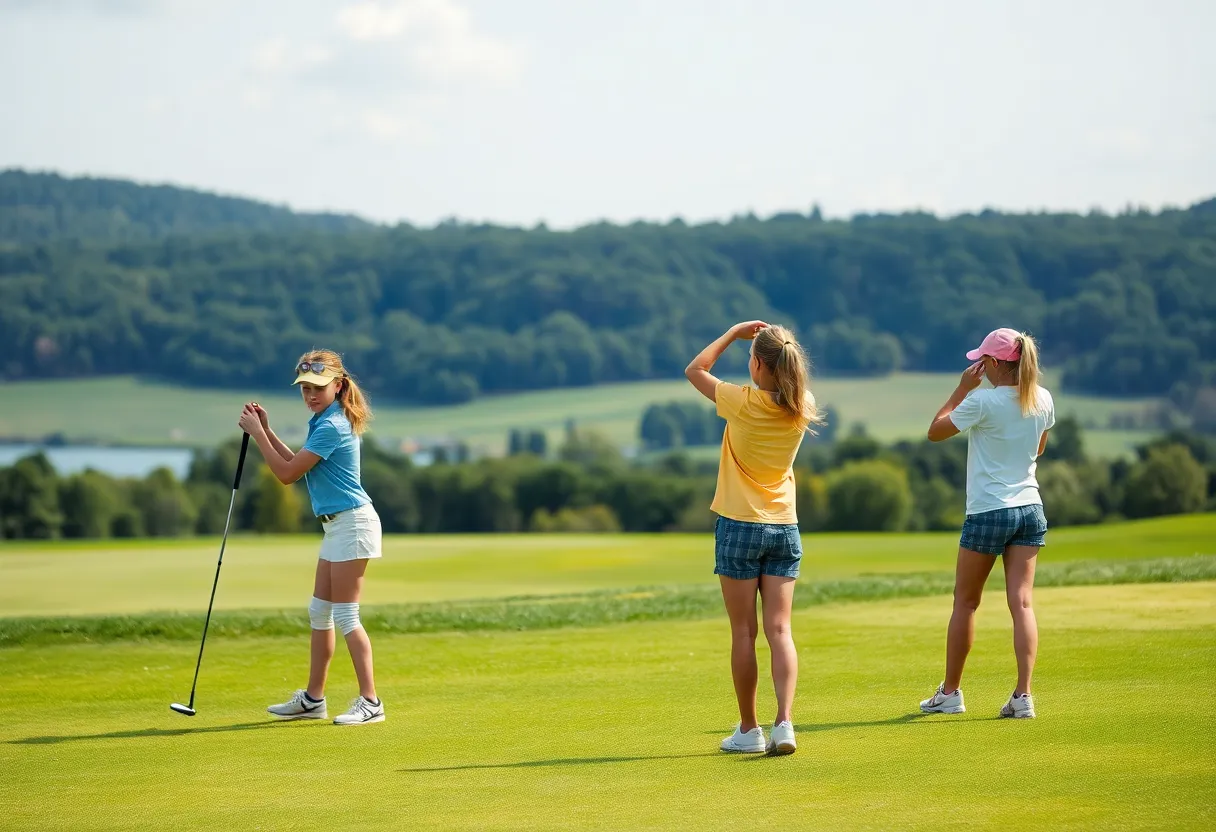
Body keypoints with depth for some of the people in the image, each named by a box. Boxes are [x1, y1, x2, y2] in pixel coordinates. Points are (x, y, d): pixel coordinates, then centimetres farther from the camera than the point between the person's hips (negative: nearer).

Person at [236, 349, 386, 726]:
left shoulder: (331, 427, -19)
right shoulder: (324, 421, 13)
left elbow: (287, 473, -16)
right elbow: (297, 465, 19)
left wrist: (257, 432, -9)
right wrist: (265, 429, 12)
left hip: (351, 524, -11)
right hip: (338, 525, 11)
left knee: (345, 613, -8)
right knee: (320, 610, 14)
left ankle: (370, 701, -7)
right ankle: (313, 698, 21)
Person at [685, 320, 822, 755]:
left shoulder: (743, 402, -14)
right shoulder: (801, 409, -2)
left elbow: (695, 369, 2)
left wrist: (735, 332, 7)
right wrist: (779, 344, 11)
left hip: (740, 527, -4)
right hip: (784, 528, 4)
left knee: (744, 632, 3)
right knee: (779, 629, 1)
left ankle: (748, 729, 8)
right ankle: (784, 723, -13)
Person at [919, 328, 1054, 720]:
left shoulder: (982, 402, -15)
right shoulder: (1043, 400, 2)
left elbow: (935, 431, -1)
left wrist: (963, 388, 1)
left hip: (988, 512, -5)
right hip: (1030, 509, 5)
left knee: (965, 602, 10)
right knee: (1021, 602, 0)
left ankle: (950, 692, 19)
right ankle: (1023, 695, -10)